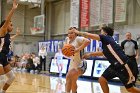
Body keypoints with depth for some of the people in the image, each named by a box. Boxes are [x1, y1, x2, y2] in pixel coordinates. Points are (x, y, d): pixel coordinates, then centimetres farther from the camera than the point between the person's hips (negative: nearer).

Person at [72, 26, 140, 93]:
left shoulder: (106, 38, -7)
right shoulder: (106, 42, 18)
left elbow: (89, 35, -9)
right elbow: (103, 53, 37)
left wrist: (79, 32, 5)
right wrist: (90, 54, 36)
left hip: (122, 65, -9)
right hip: (115, 65, 9)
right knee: (102, 80, 7)